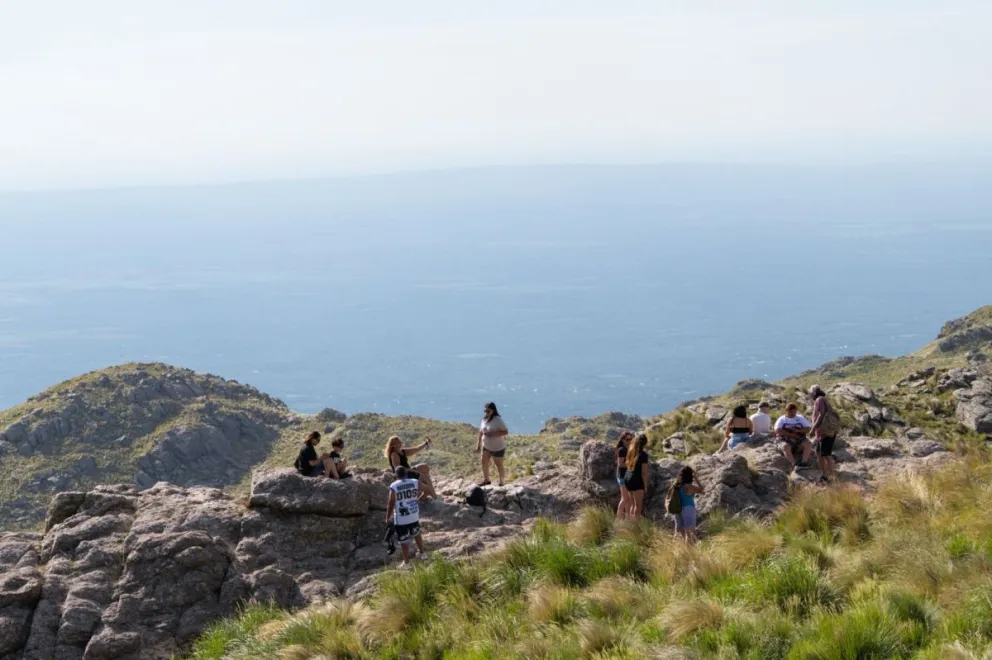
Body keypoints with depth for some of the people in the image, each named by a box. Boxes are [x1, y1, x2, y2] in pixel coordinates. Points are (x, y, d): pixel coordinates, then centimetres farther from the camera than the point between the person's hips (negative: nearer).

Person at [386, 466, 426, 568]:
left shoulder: (393, 487, -18)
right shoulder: (415, 482, -8)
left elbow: (390, 503, -12)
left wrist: (388, 517, 1)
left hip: (401, 518, -4)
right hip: (414, 515, 4)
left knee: (404, 541, 9)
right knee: (416, 534, 29)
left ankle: (406, 562, 18)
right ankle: (421, 553, 45)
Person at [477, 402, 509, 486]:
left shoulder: (498, 420, -22)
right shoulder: (484, 419, -2)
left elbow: (506, 432, -24)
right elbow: (481, 432, 8)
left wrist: (493, 434, -33)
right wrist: (479, 445, 10)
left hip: (497, 447, -6)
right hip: (486, 445, 6)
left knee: (499, 464, 7)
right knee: (484, 462, 2)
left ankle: (502, 482, 23)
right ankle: (486, 480, 19)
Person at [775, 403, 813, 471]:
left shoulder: (801, 418, 17)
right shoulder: (782, 419, 11)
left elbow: (807, 429, 8)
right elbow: (777, 431, -4)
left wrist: (798, 430, -11)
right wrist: (790, 434, -12)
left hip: (799, 440, 2)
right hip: (786, 440, -2)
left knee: (808, 444, -28)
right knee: (785, 447, -37)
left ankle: (804, 463, -36)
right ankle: (794, 465, -45)